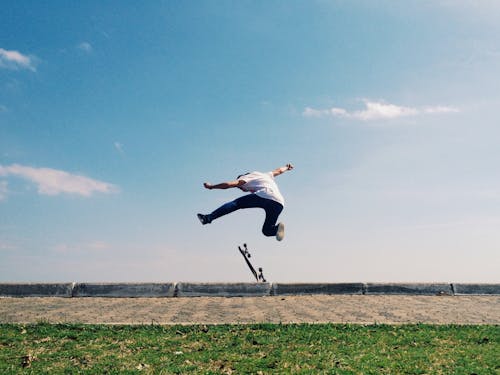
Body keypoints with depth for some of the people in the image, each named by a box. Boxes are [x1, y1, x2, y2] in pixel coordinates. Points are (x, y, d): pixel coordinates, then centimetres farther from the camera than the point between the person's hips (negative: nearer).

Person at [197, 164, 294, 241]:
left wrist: (211, 186, 17)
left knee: (236, 203, 2)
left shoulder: (246, 178, 18)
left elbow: (228, 184, 6)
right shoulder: (267, 175, 38)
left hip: (264, 196, -6)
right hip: (279, 204, 7)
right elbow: (279, 170, 54)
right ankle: (277, 228, -15)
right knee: (267, 230, 18)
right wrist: (287, 167, 75)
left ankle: (208, 218, -12)